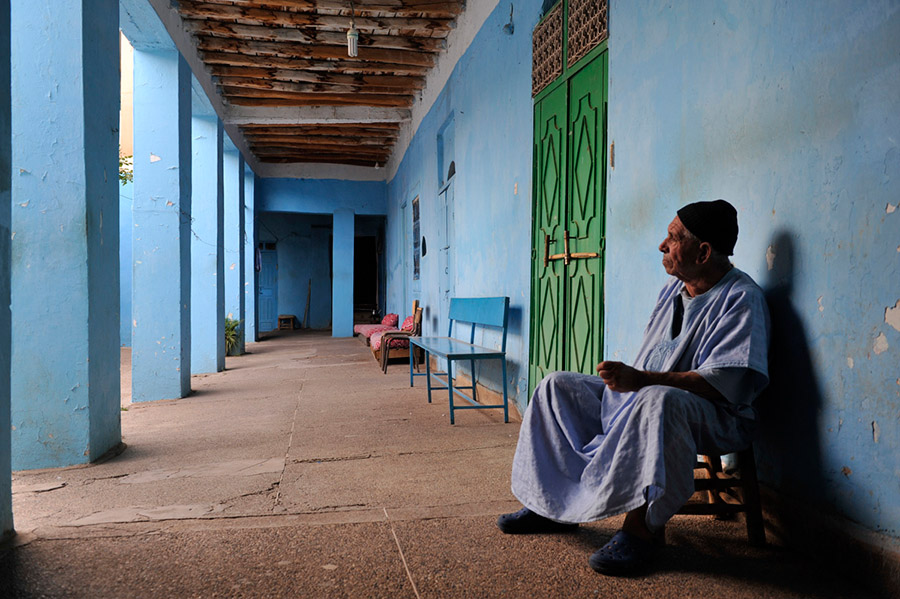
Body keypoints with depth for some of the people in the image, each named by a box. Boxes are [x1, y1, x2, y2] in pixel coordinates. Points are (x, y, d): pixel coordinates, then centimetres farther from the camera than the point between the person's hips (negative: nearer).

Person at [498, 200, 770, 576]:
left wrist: (640, 380, -34)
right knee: (558, 386, 3)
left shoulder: (741, 298, -14)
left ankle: (642, 526, -28)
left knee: (658, 400, -43)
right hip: (637, 397, 9)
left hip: (712, 418, -9)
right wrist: (626, 379, 3)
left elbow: (724, 383, -26)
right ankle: (551, 502, 1)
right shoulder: (674, 287, 12)